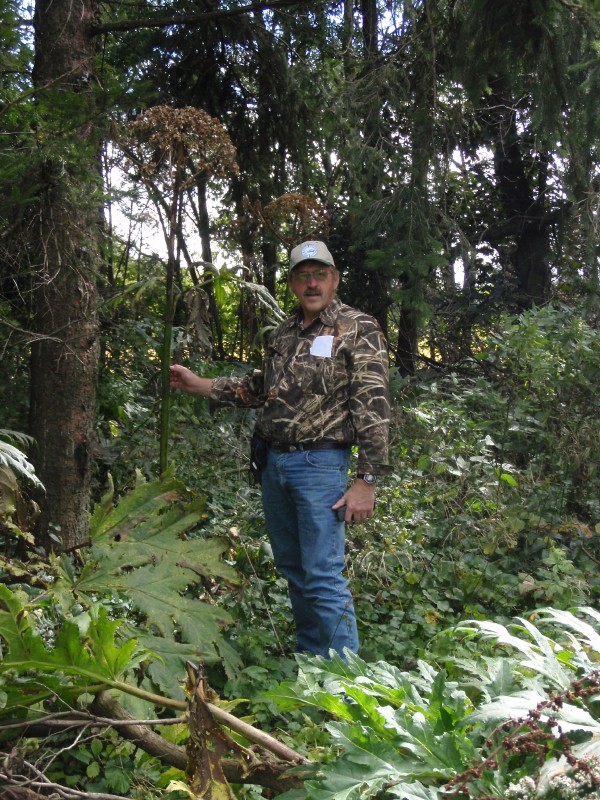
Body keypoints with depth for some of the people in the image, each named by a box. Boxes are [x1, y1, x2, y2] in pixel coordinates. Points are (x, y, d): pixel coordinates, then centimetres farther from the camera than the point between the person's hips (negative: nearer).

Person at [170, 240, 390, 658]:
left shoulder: (359, 330, -6)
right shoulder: (285, 333, 15)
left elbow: (374, 406, -12)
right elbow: (261, 387, 27)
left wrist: (367, 481, -18)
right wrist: (202, 385, 19)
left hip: (320, 463, -7)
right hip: (274, 463, 7)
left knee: (323, 574, -8)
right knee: (292, 569, 14)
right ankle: (309, 658, 27)